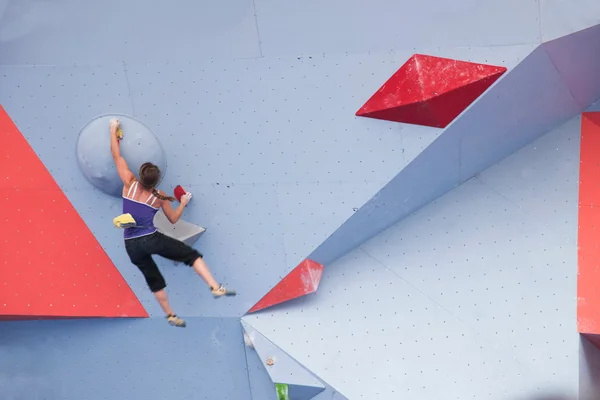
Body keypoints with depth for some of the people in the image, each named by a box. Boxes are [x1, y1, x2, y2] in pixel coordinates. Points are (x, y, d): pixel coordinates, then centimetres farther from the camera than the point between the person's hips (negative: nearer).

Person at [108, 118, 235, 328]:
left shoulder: (130, 184, -1)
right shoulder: (160, 196, 1)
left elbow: (116, 155, 4)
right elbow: (173, 219, 14)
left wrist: (113, 130, 13)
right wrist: (183, 203, 29)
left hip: (131, 246, 3)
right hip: (151, 240, -3)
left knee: (154, 281, 17)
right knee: (192, 255, 4)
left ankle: (171, 316, 24)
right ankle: (216, 288, -12)